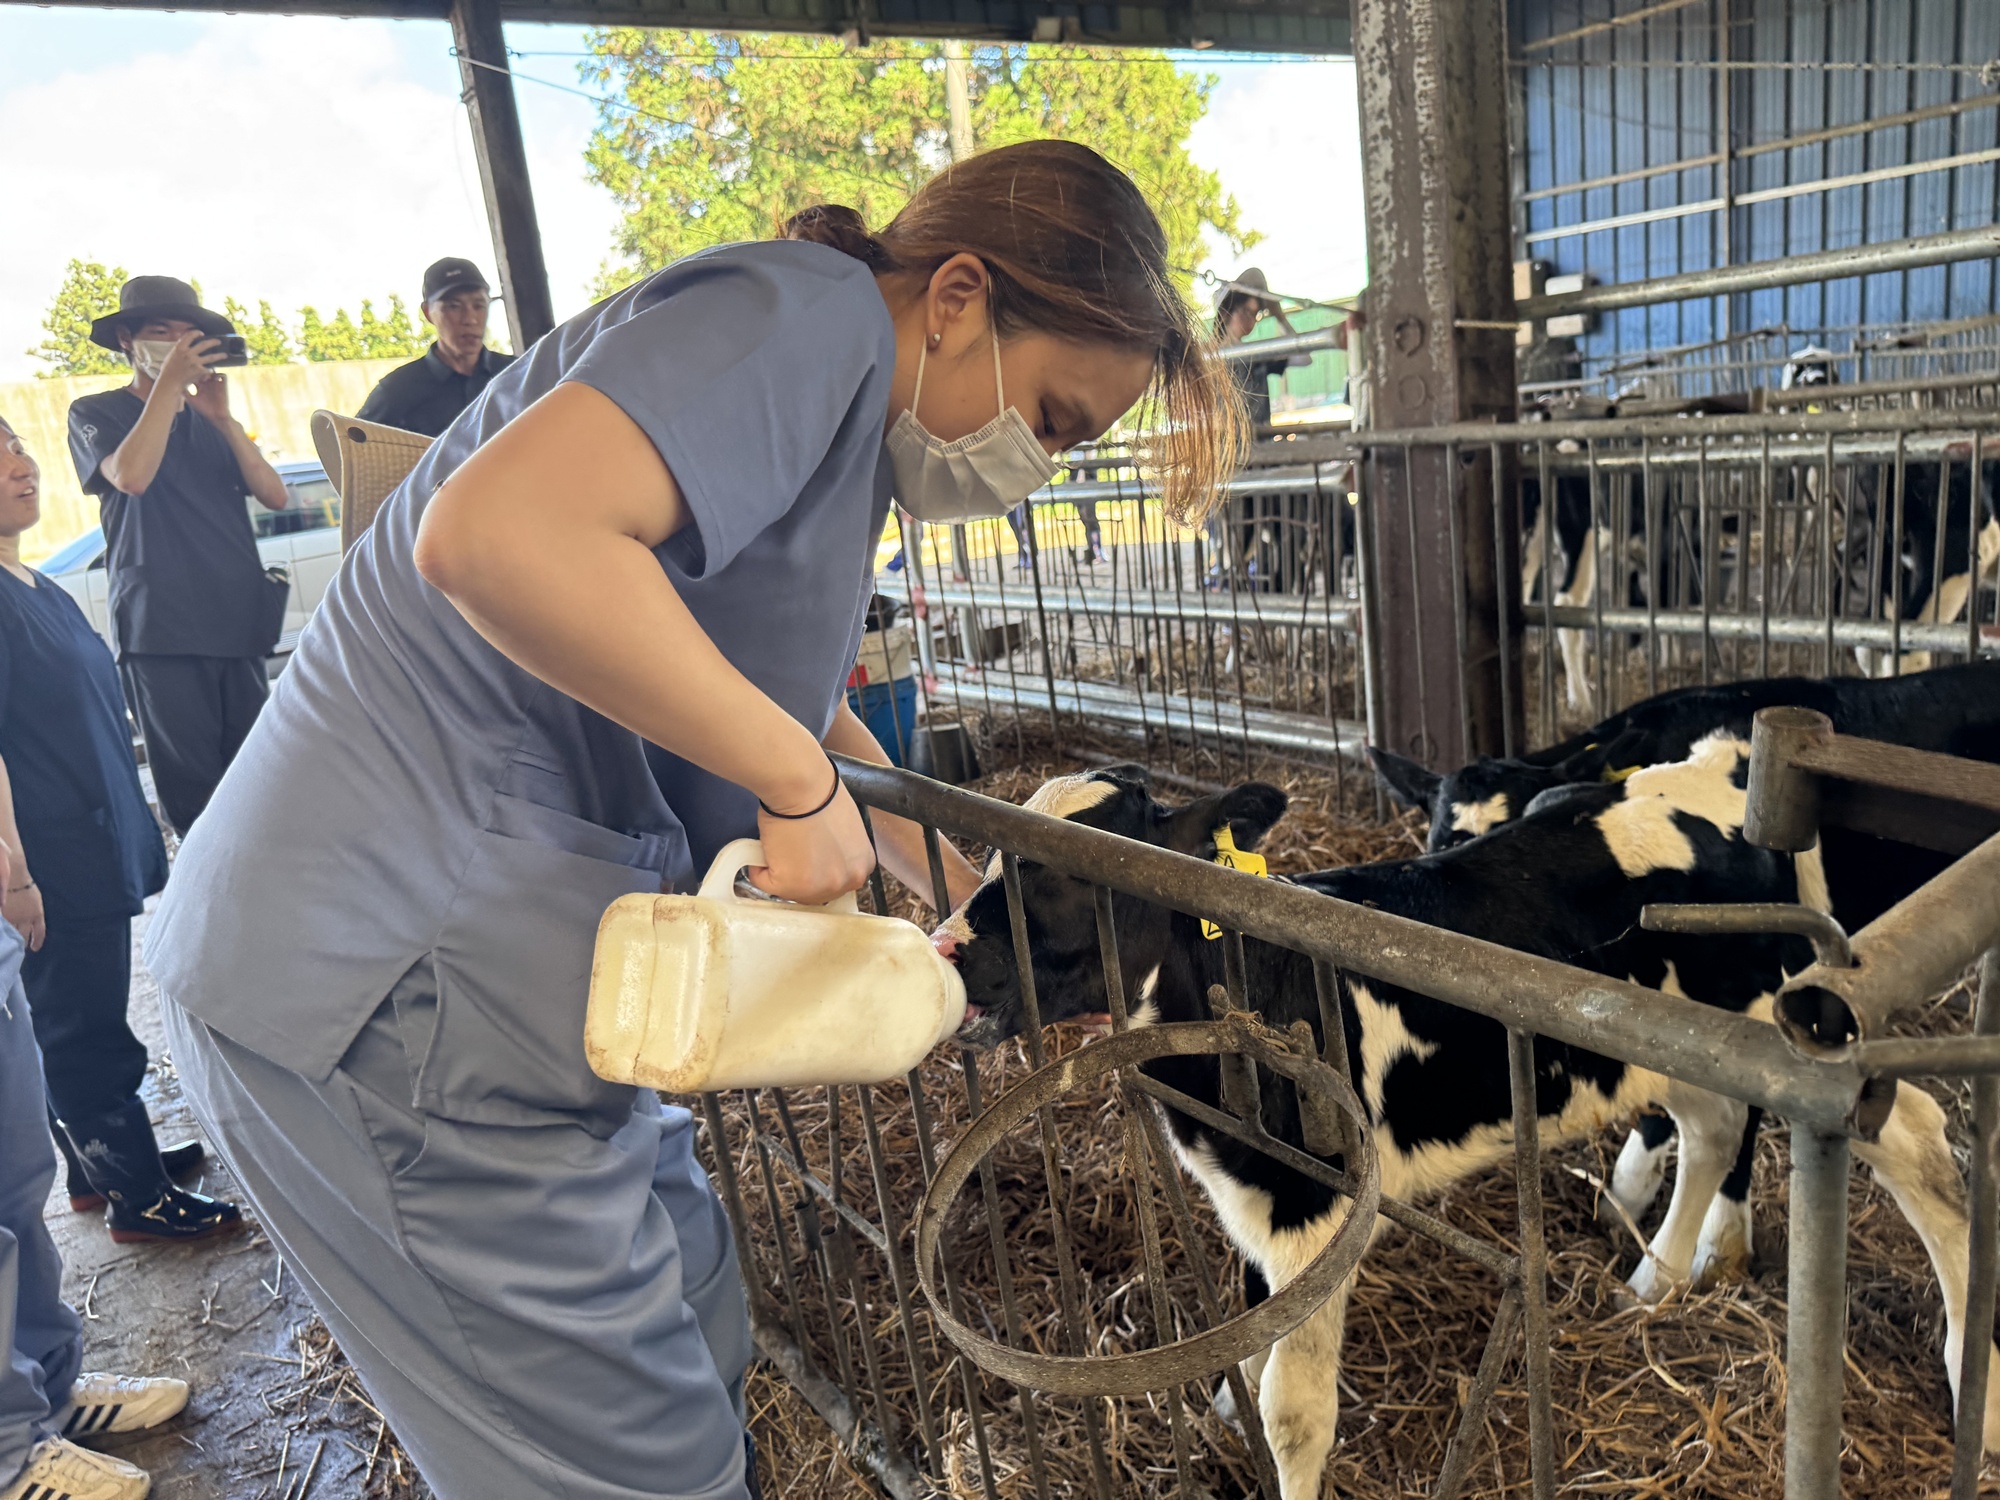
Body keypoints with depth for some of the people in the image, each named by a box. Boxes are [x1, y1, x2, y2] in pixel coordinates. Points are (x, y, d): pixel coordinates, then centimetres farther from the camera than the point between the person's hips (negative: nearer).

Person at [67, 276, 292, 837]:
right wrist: (169, 383, -12)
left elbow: (274, 496, 5)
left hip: (239, 622, 4)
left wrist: (223, 419, -6)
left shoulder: (206, 418, 19)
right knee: (193, 793, -4)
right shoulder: (95, 412, 7)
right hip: (162, 628, -4)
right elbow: (131, 475, -16)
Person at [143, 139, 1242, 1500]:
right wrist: (800, 778, -24)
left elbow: (802, 708, 26)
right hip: (394, 966, -10)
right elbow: (499, 532, -33)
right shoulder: (811, 313, -16)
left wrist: (964, 897, 24)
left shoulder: (847, 419, 16)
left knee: (695, 1356, 21)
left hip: (510, 961, 10)